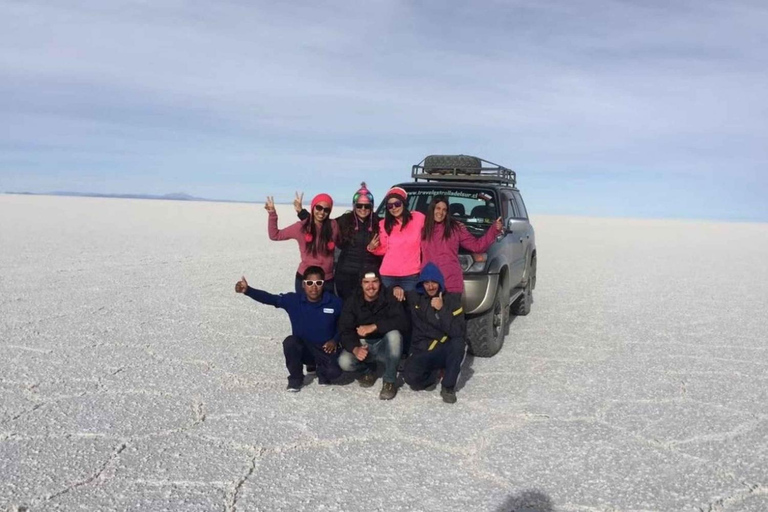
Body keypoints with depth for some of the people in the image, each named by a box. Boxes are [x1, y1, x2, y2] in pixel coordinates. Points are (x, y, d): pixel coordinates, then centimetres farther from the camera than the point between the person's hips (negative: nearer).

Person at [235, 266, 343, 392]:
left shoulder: (335, 302, -10)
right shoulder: (293, 300, -11)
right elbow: (269, 298, -21)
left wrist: (335, 340, -11)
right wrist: (247, 290, -36)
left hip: (326, 349, -1)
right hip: (302, 349, 1)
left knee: (333, 372, -29)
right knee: (290, 342, -33)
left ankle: (322, 369, 13)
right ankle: (295, 378, -6)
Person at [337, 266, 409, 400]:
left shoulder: (389, 299, -11)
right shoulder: (351, 302, -5)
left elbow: (403, 322, -27)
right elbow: (345, 330, -14)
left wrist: (374, 326, -37)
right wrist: (355, 348, -34)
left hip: (385, 346, -1)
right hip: (362, 345, 2)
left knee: (394, 335, -34)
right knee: (344, 362, -27)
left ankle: (389, 382, -17)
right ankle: (369, 370, 9)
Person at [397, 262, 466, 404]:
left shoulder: (452, 299, -3)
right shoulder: (414, 297, 3)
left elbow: (457, 332, -15)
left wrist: (441, 309, -23)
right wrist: (396, 289, -6)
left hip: (444, 351, -1)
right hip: (421, 352, 1)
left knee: (458, 343, -34)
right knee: (411, 377, -29)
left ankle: (448, 387, -15)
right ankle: (435, 371, 7)